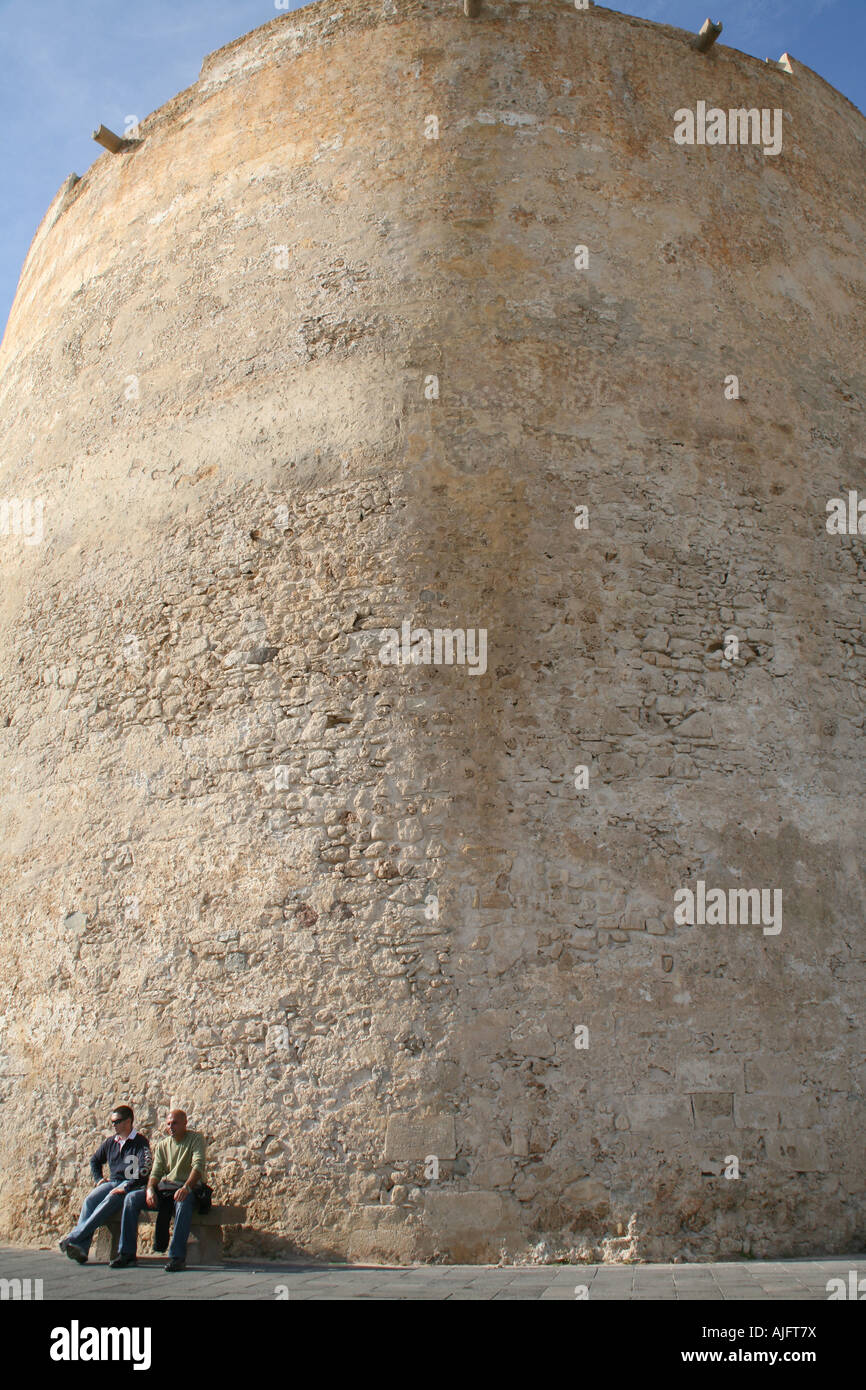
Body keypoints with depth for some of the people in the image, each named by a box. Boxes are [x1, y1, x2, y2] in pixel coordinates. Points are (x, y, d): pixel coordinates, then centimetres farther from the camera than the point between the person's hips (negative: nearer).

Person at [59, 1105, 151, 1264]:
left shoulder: (140, 1142, -3)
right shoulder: (111, 1142, 18)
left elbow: (144, 1170, -15)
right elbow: (95, 1161, 35)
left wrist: (125, 1187, -24)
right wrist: (98, 1179, 17)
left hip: (130, 1184, -6)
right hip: (112, 1182, 6)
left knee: (110, 1201, -34)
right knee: (90, 1199, -24)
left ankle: (74, 1237, -39)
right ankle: (81, 1249, -34)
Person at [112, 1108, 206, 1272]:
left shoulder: (195, 1138, -1)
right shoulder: (162, 1146, 16)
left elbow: (198, 1166, -15)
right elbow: (155, 1173, 8)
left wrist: (186, 1187, -33)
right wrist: (150, 1189, -16)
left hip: (187, 1189, -5)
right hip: (164, 1189, 5)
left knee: (183, 1201, -40)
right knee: (131, 1198, -17)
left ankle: (177, 1256, -38)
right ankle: (127, 1253, -13)